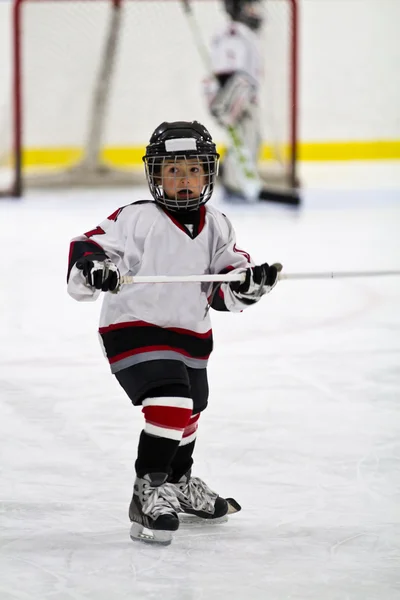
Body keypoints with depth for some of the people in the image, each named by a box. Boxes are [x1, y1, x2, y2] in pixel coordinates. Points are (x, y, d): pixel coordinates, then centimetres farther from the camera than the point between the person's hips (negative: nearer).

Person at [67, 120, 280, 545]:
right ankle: (149, 493, -18)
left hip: (189, 332, 8)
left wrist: (251, 282, -19)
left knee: (189, 412, 24)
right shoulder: (137, 220, -19)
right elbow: (89, 248, -23)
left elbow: (225, 291, 2)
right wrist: (93, 268, -45)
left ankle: (180, 482, 48)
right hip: (134, 328, -7)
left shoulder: (216, 227, 0)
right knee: (170, 404, -25)